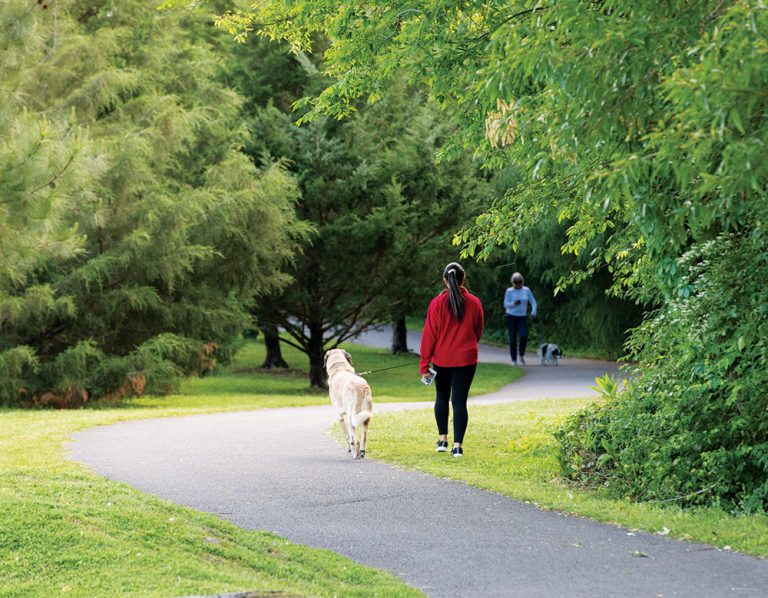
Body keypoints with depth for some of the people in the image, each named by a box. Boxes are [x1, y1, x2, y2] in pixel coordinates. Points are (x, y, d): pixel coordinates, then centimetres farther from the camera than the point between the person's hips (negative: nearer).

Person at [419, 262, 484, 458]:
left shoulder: (437, 303, -9)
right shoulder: (474, 303, -3)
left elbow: (429, 334, -7)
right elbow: (478, 331, 9)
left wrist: (424, 365, -3)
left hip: (442, 359, 0)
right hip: (466, 359, 0)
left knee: (441, 397, 20)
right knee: (460, 401, 1)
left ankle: (442, 439, 20)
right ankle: (457, 446, -6)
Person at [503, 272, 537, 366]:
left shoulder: (526, 290, 5)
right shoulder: (509, 291, -2)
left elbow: (533, 302, 10)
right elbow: (506, 304, -4)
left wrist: (533, 312, -6)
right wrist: (514, 303, -23)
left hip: (522, 317, 1)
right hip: (511, 316, -1)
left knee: (523, 336, -18)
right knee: (513, 339, -3)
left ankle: (521, 355, 2)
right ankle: (514, 360, 7)